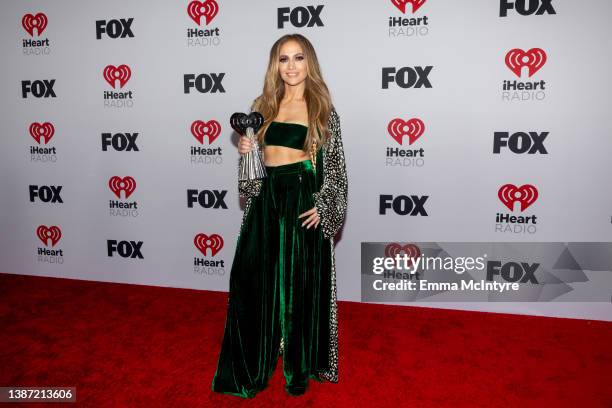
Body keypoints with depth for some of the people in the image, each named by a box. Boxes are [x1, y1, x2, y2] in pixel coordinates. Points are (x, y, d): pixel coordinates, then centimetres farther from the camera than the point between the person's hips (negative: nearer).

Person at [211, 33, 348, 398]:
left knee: (301, 284, 6)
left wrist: (323, 207, -11)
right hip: (266, 200, 3)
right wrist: (245, 150, -6)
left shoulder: (323, 108, 1)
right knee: (257, 281, 7)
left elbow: (335, 166, -2)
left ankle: (299, 366, 25)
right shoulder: (263, 105, 10)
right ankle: (255, 362, 27)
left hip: (303, 201, -3)